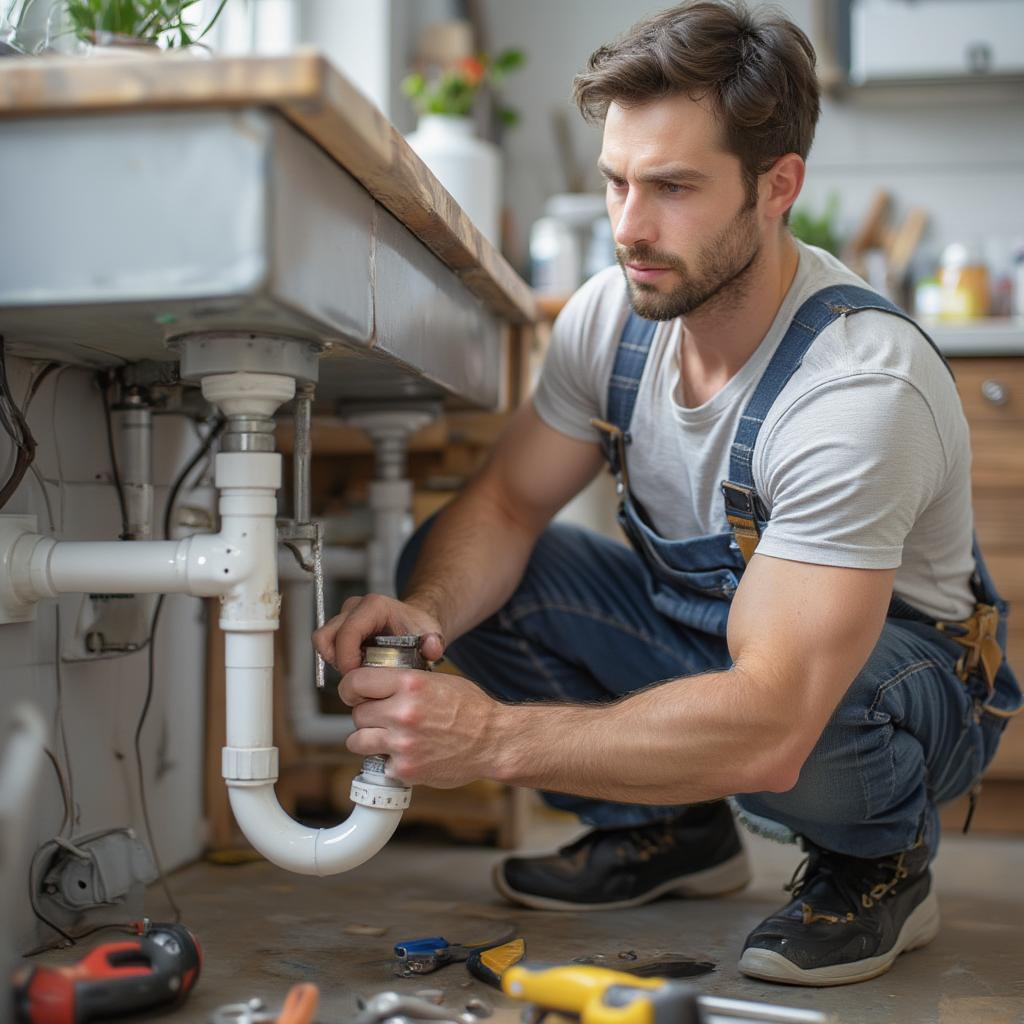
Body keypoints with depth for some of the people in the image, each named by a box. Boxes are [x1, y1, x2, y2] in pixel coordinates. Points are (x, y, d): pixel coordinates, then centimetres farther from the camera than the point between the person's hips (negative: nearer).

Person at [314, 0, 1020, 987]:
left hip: (903, 666, -6)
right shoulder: (615, 310, -12)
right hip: (694, 616, 6)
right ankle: (669, 830, 7)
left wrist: (493, 735, -48)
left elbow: (770, 725, -42)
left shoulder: (863, 383, -34)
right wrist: (426, 611, -30)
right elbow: (505, 506, -7)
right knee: (441, 564, -9)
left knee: (801, 721, -42)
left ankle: (881, 860, -2)